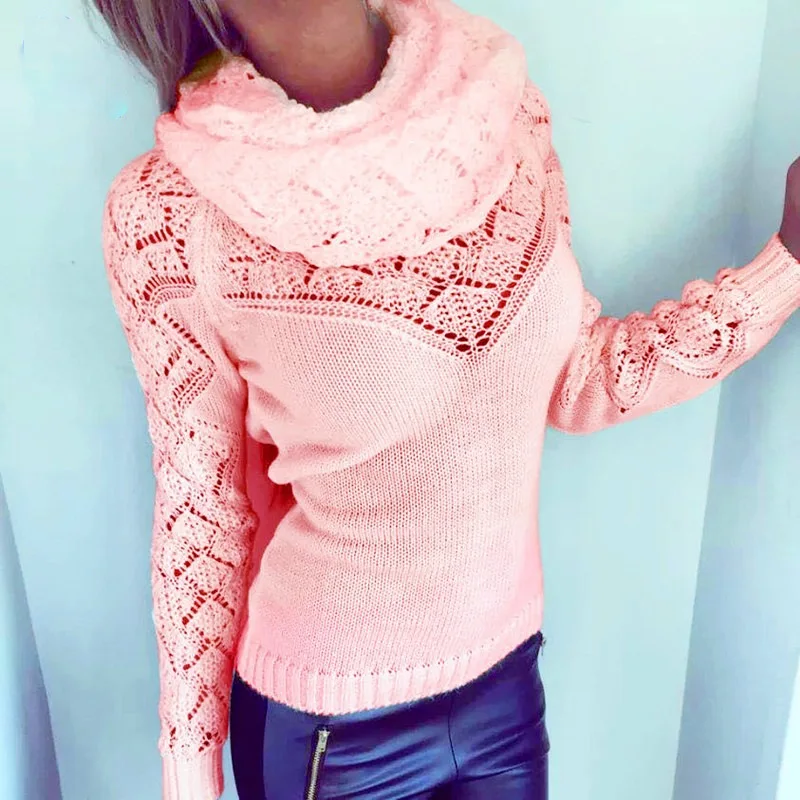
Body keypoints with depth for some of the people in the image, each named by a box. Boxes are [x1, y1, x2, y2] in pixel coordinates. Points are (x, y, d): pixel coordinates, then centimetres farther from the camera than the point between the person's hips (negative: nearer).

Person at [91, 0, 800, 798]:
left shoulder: (498, 94, -10)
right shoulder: (173, 216, -21)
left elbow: (577, 381, -2)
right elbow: (201, 513, -10)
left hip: (504, 675, 4)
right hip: (323, 722, -3)